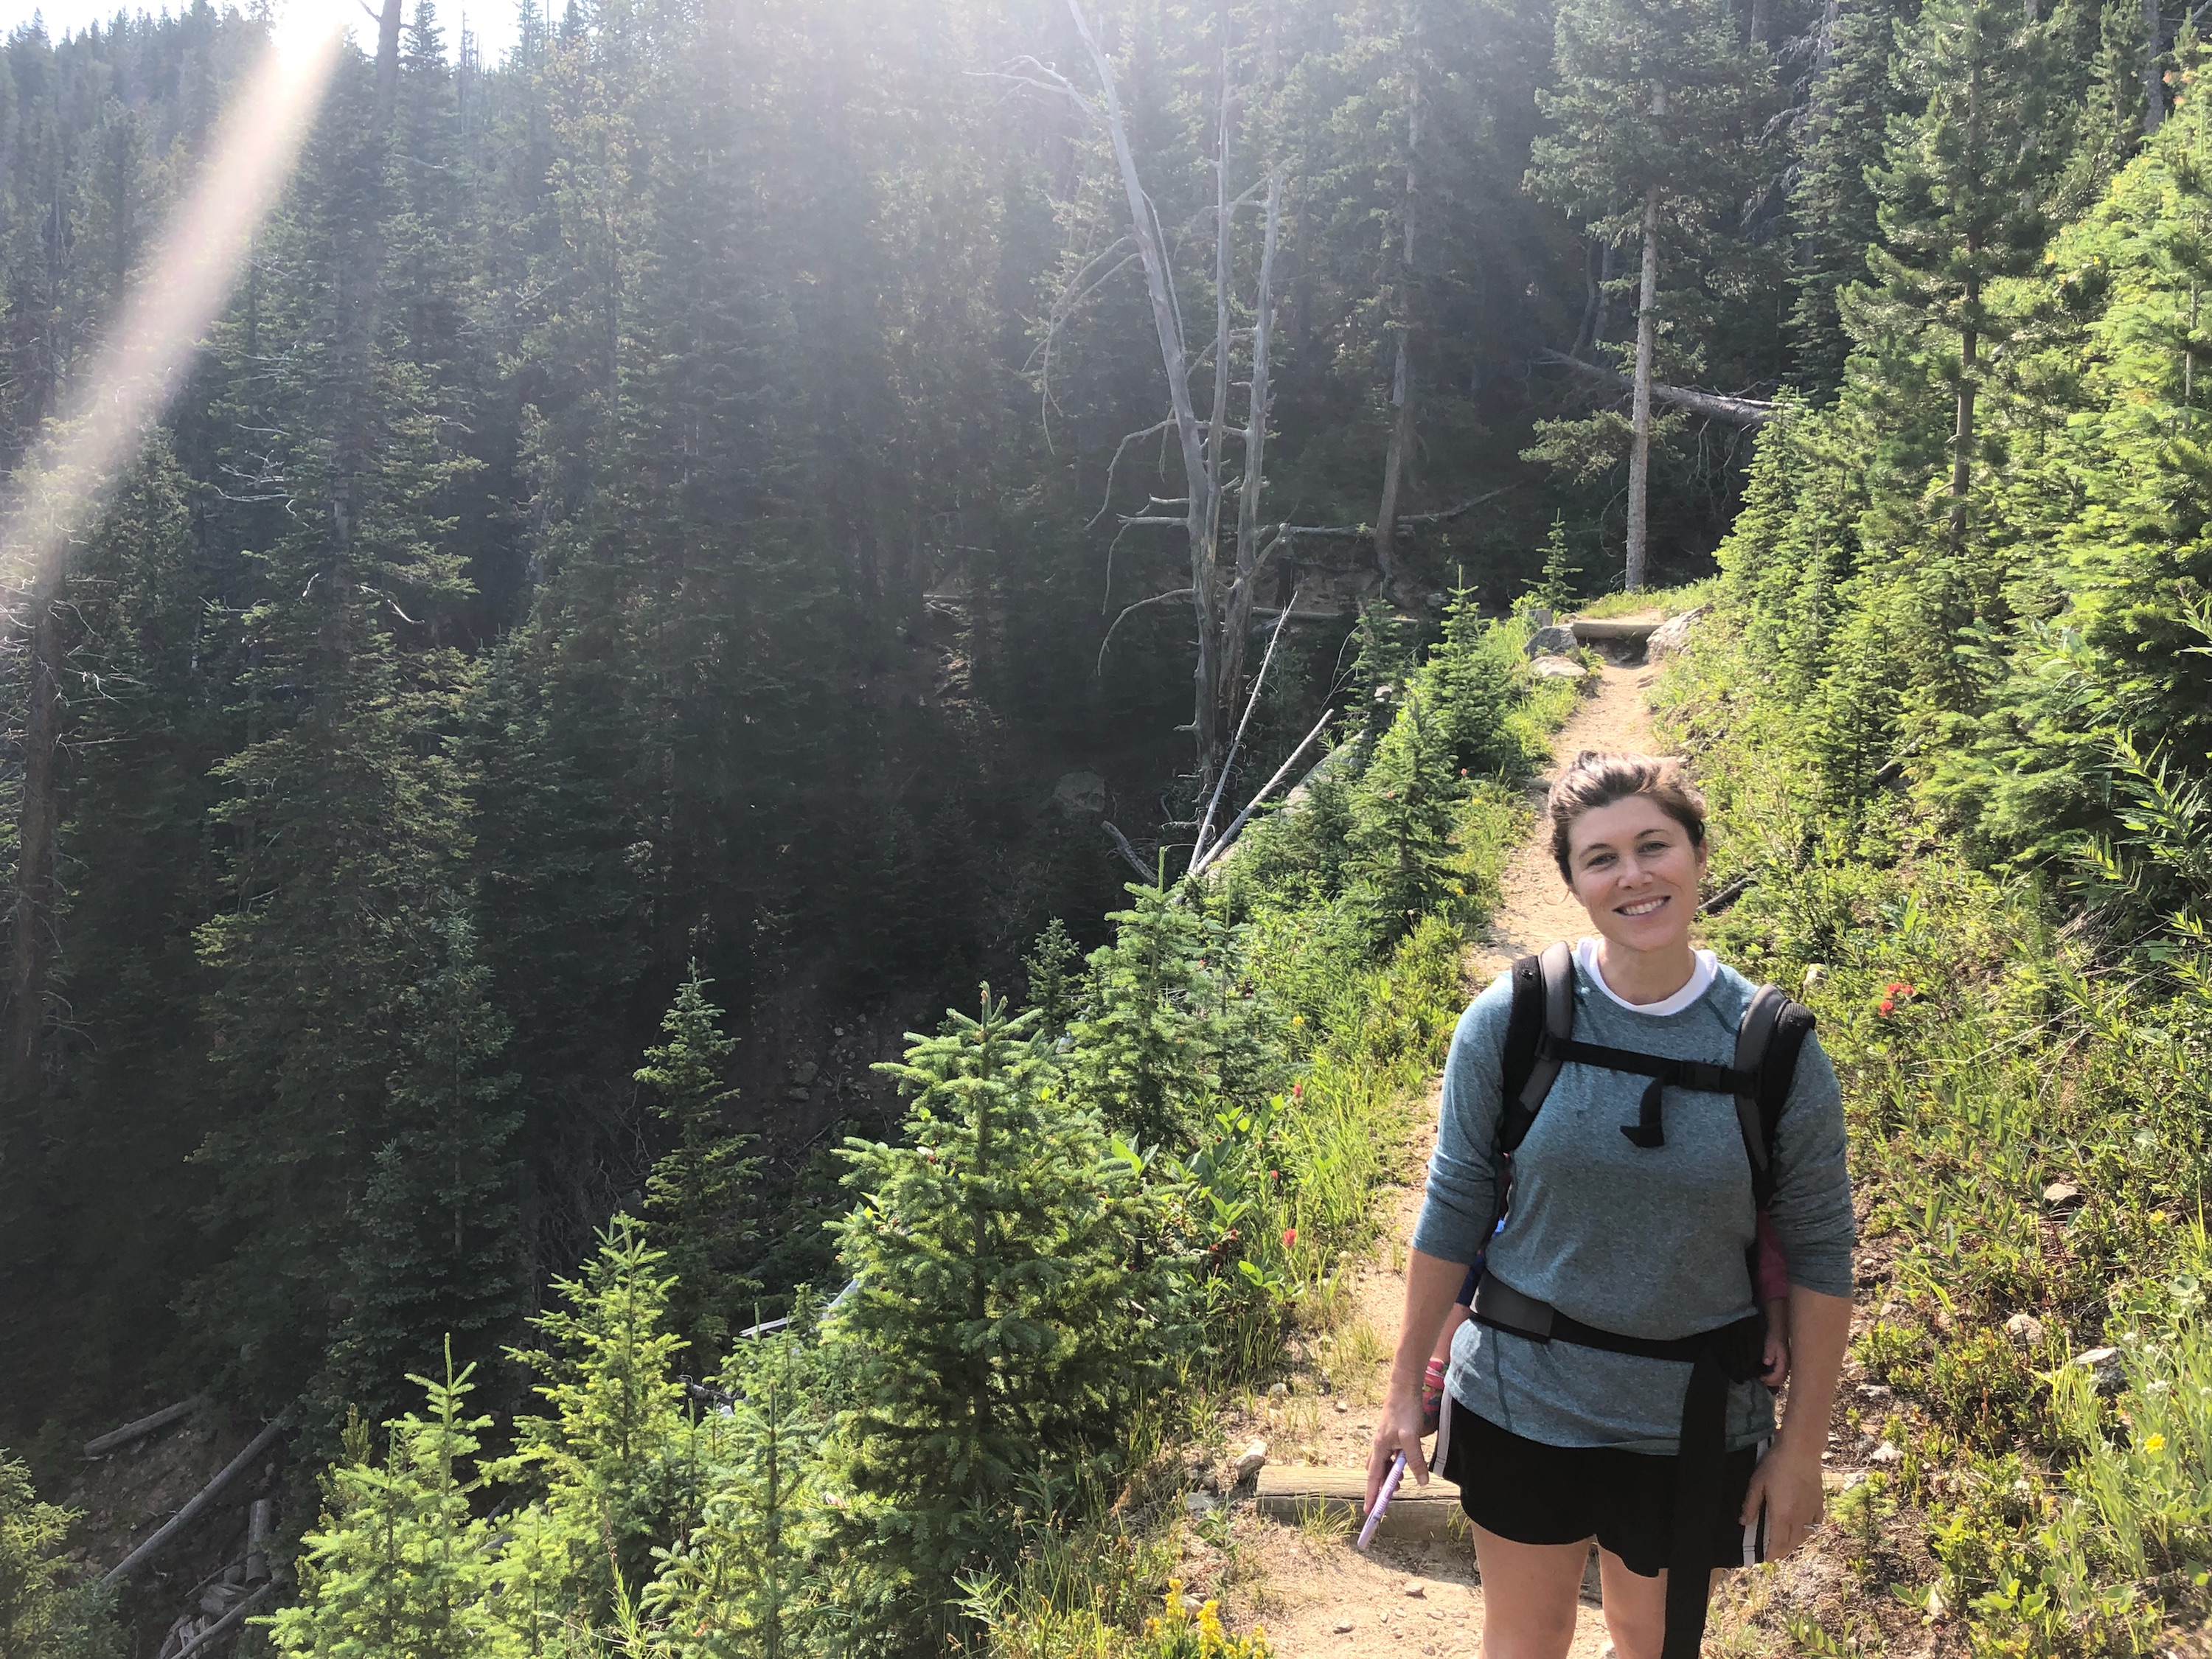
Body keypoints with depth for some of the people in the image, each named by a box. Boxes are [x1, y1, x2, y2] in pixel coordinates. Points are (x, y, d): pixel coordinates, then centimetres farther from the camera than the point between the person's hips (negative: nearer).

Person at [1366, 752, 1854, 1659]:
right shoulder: (1509, 1020, -12)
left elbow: (1819, 1254, -4)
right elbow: (1453, 1209, -4)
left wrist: (1802, 1446, -3)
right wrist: (1404, 1388, 0)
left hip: (1693, 1419, 0)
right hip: (1522, 1399, 0)